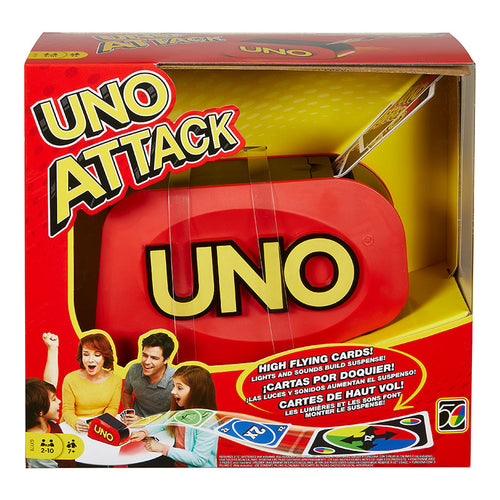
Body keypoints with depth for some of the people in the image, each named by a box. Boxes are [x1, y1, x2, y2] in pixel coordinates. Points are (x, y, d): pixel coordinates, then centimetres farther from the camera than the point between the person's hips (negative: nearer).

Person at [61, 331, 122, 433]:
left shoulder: (115, 380, -2)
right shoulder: (70, 379, -7)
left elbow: (112, 408, 3)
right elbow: (67, 410, -3)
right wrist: (76, 423, -24)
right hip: (73, 427, 0)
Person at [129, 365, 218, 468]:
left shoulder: (207, 422, -25)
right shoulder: (179, 411, 1)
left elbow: (199, 459, -24)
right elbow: (162, 423, 18)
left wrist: (163, 448, -21)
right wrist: (144, 432, -4)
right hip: (176, 464, 7)